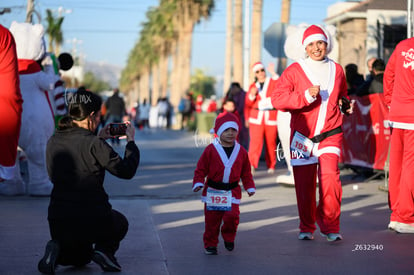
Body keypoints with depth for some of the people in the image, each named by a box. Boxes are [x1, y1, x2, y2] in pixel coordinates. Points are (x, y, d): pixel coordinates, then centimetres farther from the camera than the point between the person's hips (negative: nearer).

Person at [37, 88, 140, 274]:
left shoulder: (53, 141, 4)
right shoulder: (93, 144, -15)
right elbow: (126, 171, -9)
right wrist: (130, 140, 5)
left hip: (57, 220, 5)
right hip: (91, 220, -5)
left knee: (81, 257, 32)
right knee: (120, 223, 32)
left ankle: (57, 249, -2)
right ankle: (104, 250, 1)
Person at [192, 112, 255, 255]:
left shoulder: (241, 151, 6)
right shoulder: (211, 149, -4)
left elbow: (246, 172, 14)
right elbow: (201, 169, -1)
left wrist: (250, 187, 7)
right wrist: (198, 183, -13)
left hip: (232, 191, 1)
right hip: (212, 191, -1)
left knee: (232, 215, -13)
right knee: (212, 219, 2)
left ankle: (228, 237, 15)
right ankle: (210, 244, 18)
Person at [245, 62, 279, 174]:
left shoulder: (272, 81, 7)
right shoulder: (253, 86, 16)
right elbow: (248, 103, 14)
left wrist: (273, 73, -21)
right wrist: (252, 95, -5)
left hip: (271, 118, -1)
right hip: (256, 118, 1)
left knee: (271, 142, 2)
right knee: (255, 140, -15)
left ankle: (271, 166, 15)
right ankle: (252, 164, -23)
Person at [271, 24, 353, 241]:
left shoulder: (337, 70, 11)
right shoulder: (294, 71, 0)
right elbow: (277, 99, -12)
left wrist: (346, 105, 10)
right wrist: (306, 96, -21)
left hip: (330, 134, 1)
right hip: (302, 134, -1)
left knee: (330, 178, -16)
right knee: (304, 184, 4)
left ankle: (329, 226, -2)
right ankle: (306, 228, 21)